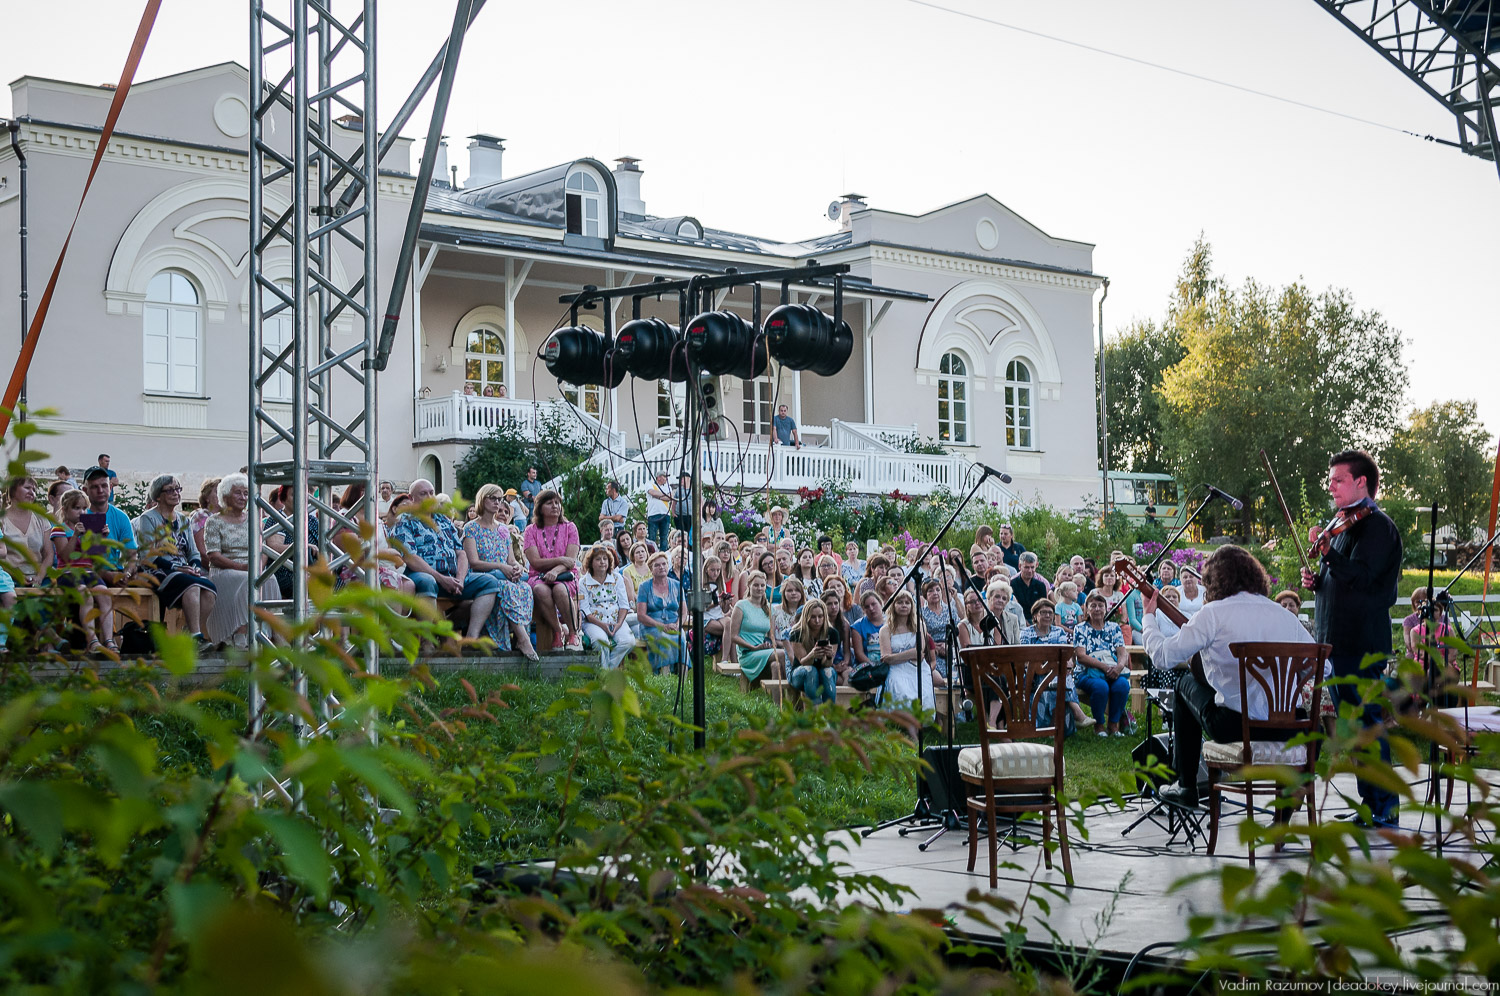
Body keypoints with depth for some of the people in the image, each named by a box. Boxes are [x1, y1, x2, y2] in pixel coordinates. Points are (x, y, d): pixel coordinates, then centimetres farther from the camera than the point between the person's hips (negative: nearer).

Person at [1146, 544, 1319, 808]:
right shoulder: (1286, 616, 4)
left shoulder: (1214, 614, -9)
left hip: (1234, 726, -4)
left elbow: (1162, 653, -8)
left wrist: (1149, 615, 10)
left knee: (1186, 684, 26)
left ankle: (1185, 786, 29)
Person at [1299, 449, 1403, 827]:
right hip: (1338, 643, 10)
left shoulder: (1377, 526, -11)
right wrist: (1316, 581, 7)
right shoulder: (1347, 524, 19)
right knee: (1353, 725, 13)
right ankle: (1370, 805, 20)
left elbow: (1358, 576, -23)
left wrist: (1324, 550, -22)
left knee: (1368, 722, -7)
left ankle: (1385, 808, -2)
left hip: (1360, 646, -10)